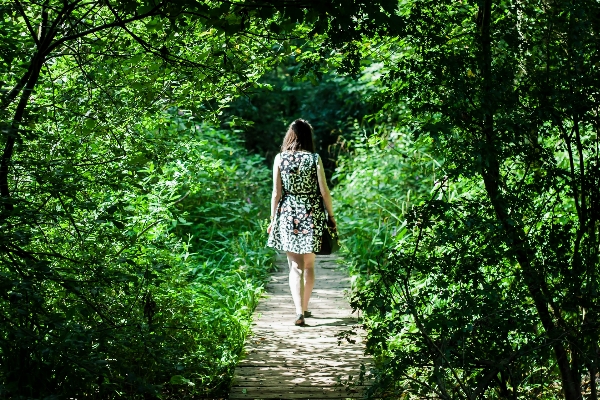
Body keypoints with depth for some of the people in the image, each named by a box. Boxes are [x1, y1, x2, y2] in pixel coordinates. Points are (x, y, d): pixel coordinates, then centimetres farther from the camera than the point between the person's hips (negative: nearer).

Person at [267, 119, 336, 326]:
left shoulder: (280, 158, -3)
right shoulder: (314, 159, -5)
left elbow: (276, 193, -2)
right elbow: (324, 192, -4)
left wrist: (272, 220, 7)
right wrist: (331, 216, 8)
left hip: (287, 216, 0)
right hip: (312, 215, 0)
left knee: (295, 267, 3)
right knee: (309, 265, 15)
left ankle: (299, 311, -10)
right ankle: (304, 308, 25)